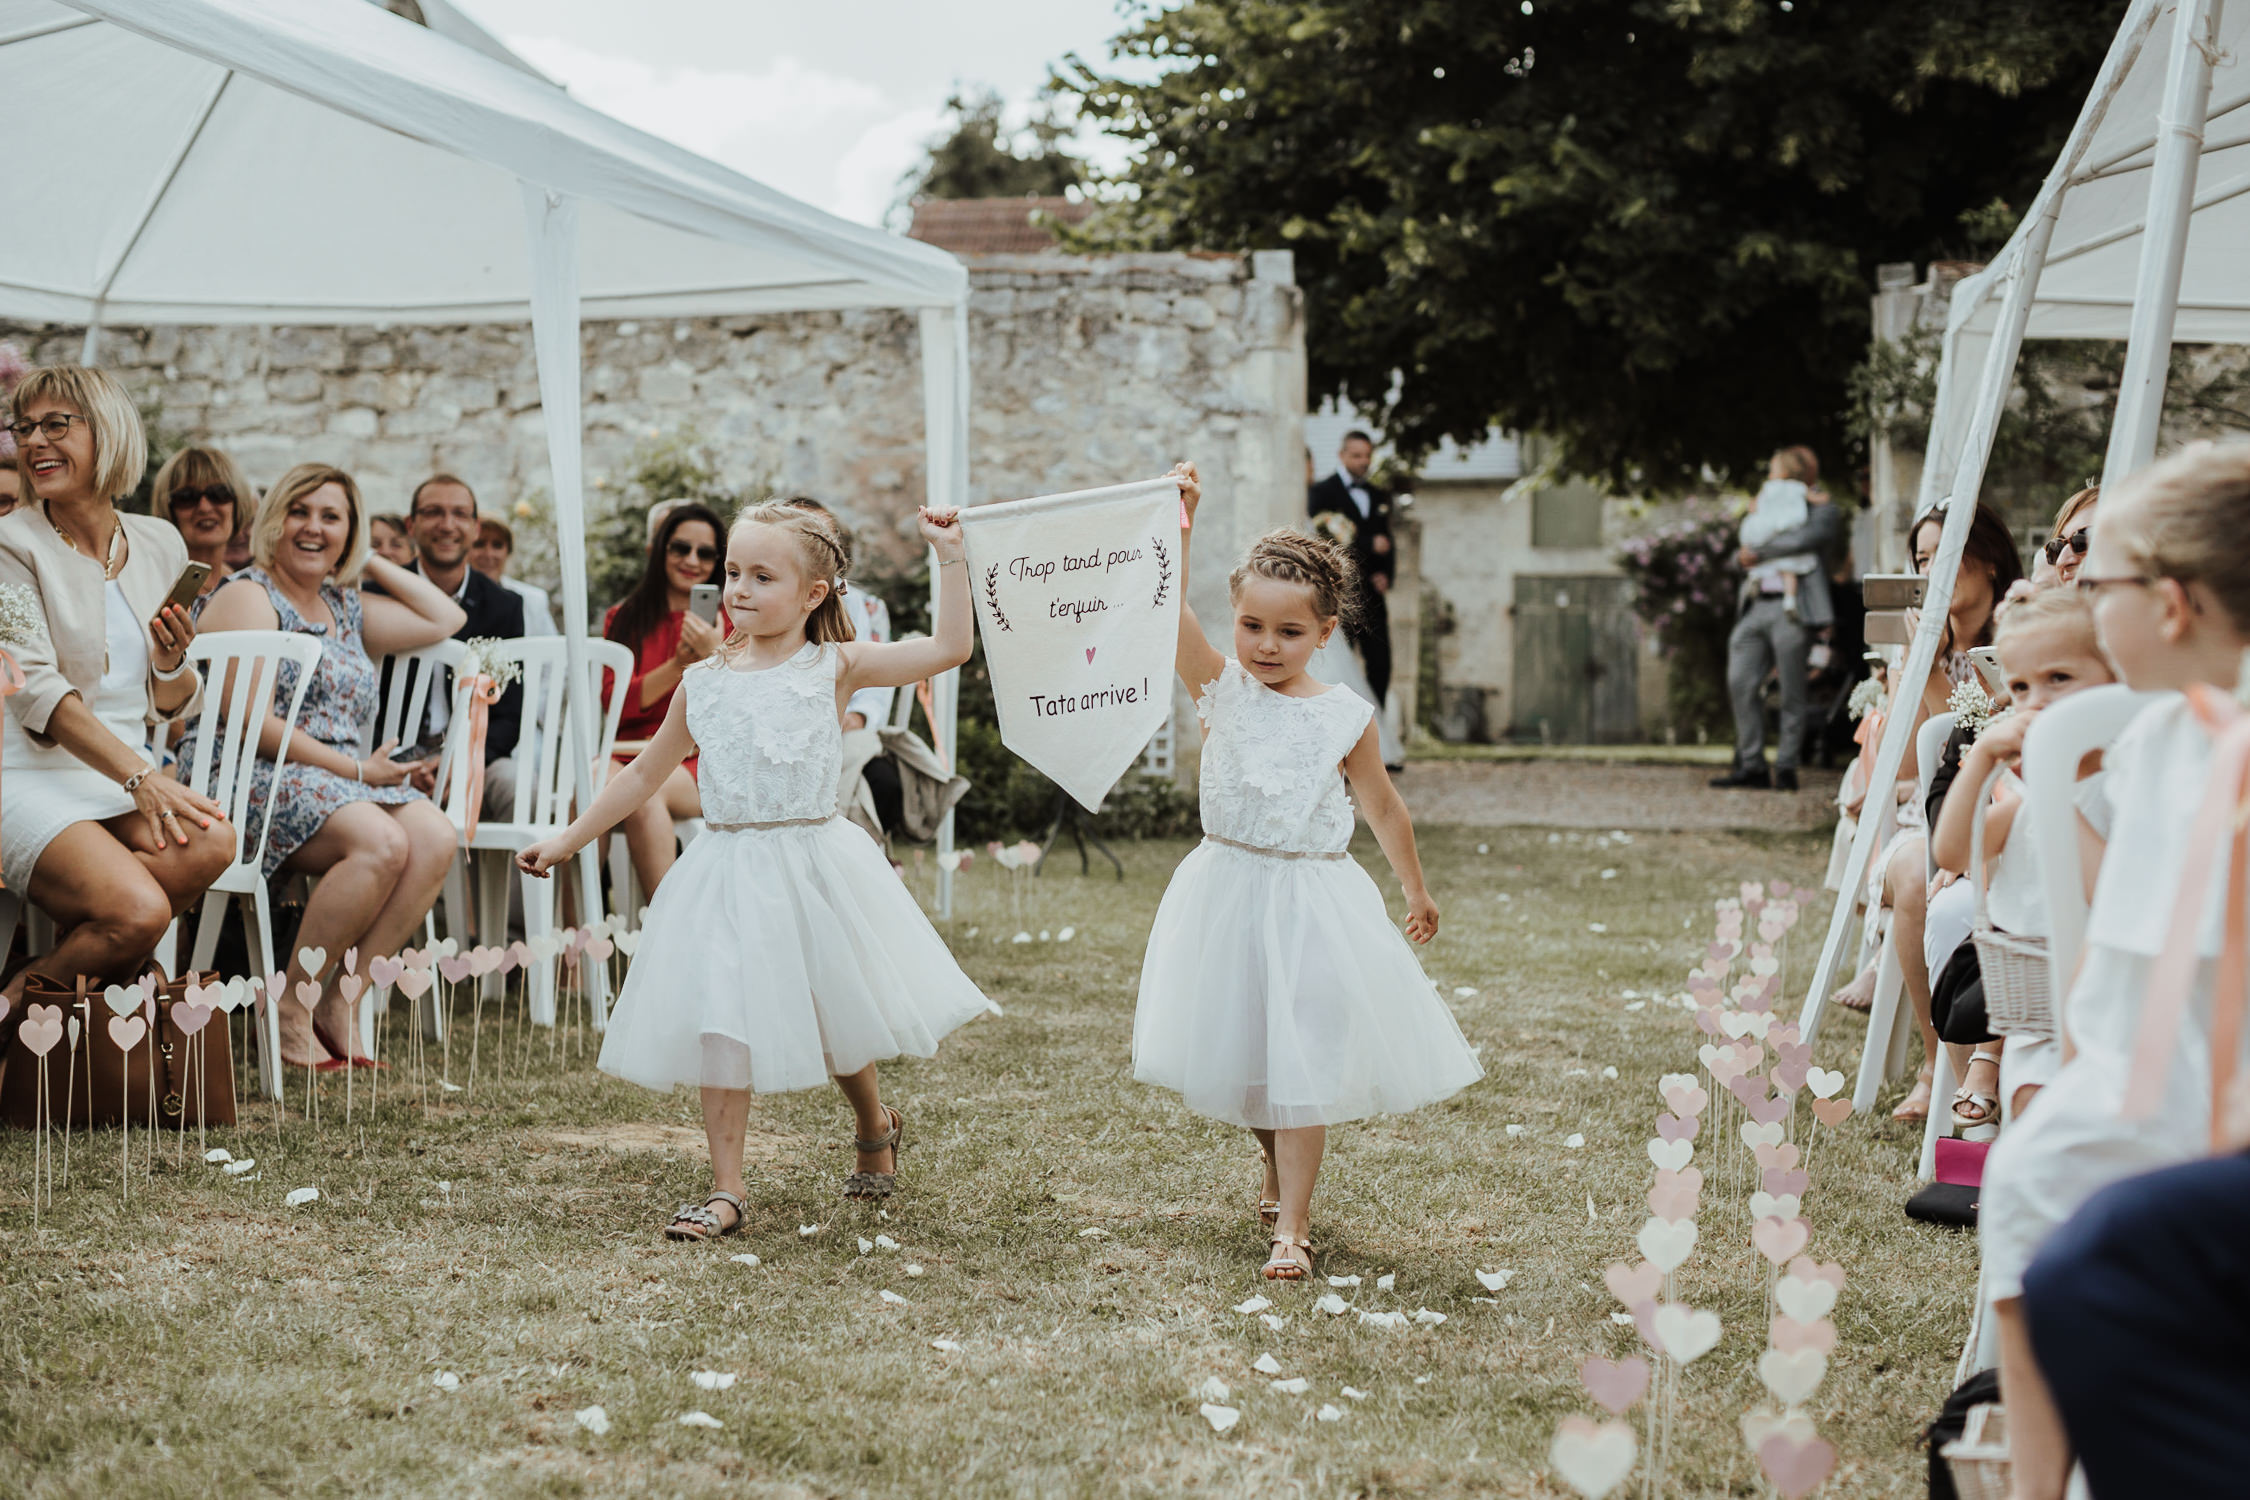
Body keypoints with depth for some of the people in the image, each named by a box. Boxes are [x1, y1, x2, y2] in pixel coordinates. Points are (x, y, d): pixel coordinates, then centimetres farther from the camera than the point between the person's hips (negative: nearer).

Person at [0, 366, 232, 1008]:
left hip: (126, 776, 5)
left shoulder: (159, 545, 12)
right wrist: (139, 776, -26)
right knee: (139, 911, -32)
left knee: (211, 842, -29)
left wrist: (171, 664, -7)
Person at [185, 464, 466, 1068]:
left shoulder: (347, 609, 23)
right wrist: (355, 770, -12)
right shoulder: (248, 596, -2)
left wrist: (372, 562, 23)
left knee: (435, 838, -22)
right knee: (380, 844, -32)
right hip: (249, 782, -7)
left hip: (346, 781, 7)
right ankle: (289, 1006, -19)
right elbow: (251, 724, -12)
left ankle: (339, 998, -17)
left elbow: (445, 618, 27)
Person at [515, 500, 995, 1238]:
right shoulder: (704, 682, 6)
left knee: (836, 1019, 10)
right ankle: (726, 1189, 6)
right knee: (721, 1025, -2)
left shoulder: (835, 667, -2)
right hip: (728, 873, 2)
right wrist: (569, 839, 18)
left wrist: (950, 557, -12)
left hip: (813, 865, -2)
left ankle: (874, 1124, 41)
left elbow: (949, 649, -9)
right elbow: (646, 773, 17)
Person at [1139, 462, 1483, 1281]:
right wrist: (1178, 526, -31)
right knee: (1243, 1052, 14)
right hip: (1229, 895, 2)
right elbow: (1170, 609, -19)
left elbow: (1383, 808, 11)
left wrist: (1416, 892, 21)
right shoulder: (1221, 686, -3)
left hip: (1313, 899, -2)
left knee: (1303, 1060, -5)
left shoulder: (1345, 716, -2)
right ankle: (1279, 1173, 40)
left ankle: (1291, 1226, -1)